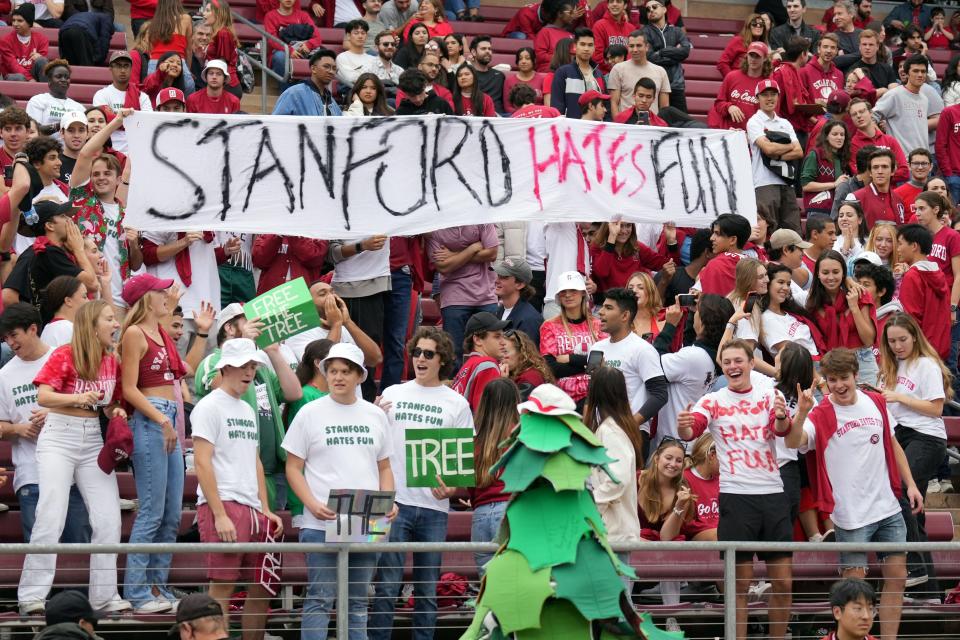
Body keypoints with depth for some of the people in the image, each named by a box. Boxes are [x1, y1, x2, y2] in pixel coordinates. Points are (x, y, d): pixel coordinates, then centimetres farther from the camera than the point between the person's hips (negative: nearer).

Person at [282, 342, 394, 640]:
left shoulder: (375, 416, 12)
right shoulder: (310, 414, 1)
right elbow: (293, 468, 1)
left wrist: (389, 502, -1)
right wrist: (313, 505, -14)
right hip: (322, 524, -4)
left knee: (358, 601, 9)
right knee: (320, 599, -5)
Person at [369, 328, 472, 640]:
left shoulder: (457, 404, 8)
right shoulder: (393, 394, 10)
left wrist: (453, 488, -11)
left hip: (434, 506, 0)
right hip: (394, 501, 0)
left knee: (428, 590, 7)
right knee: (387, 586, -4)